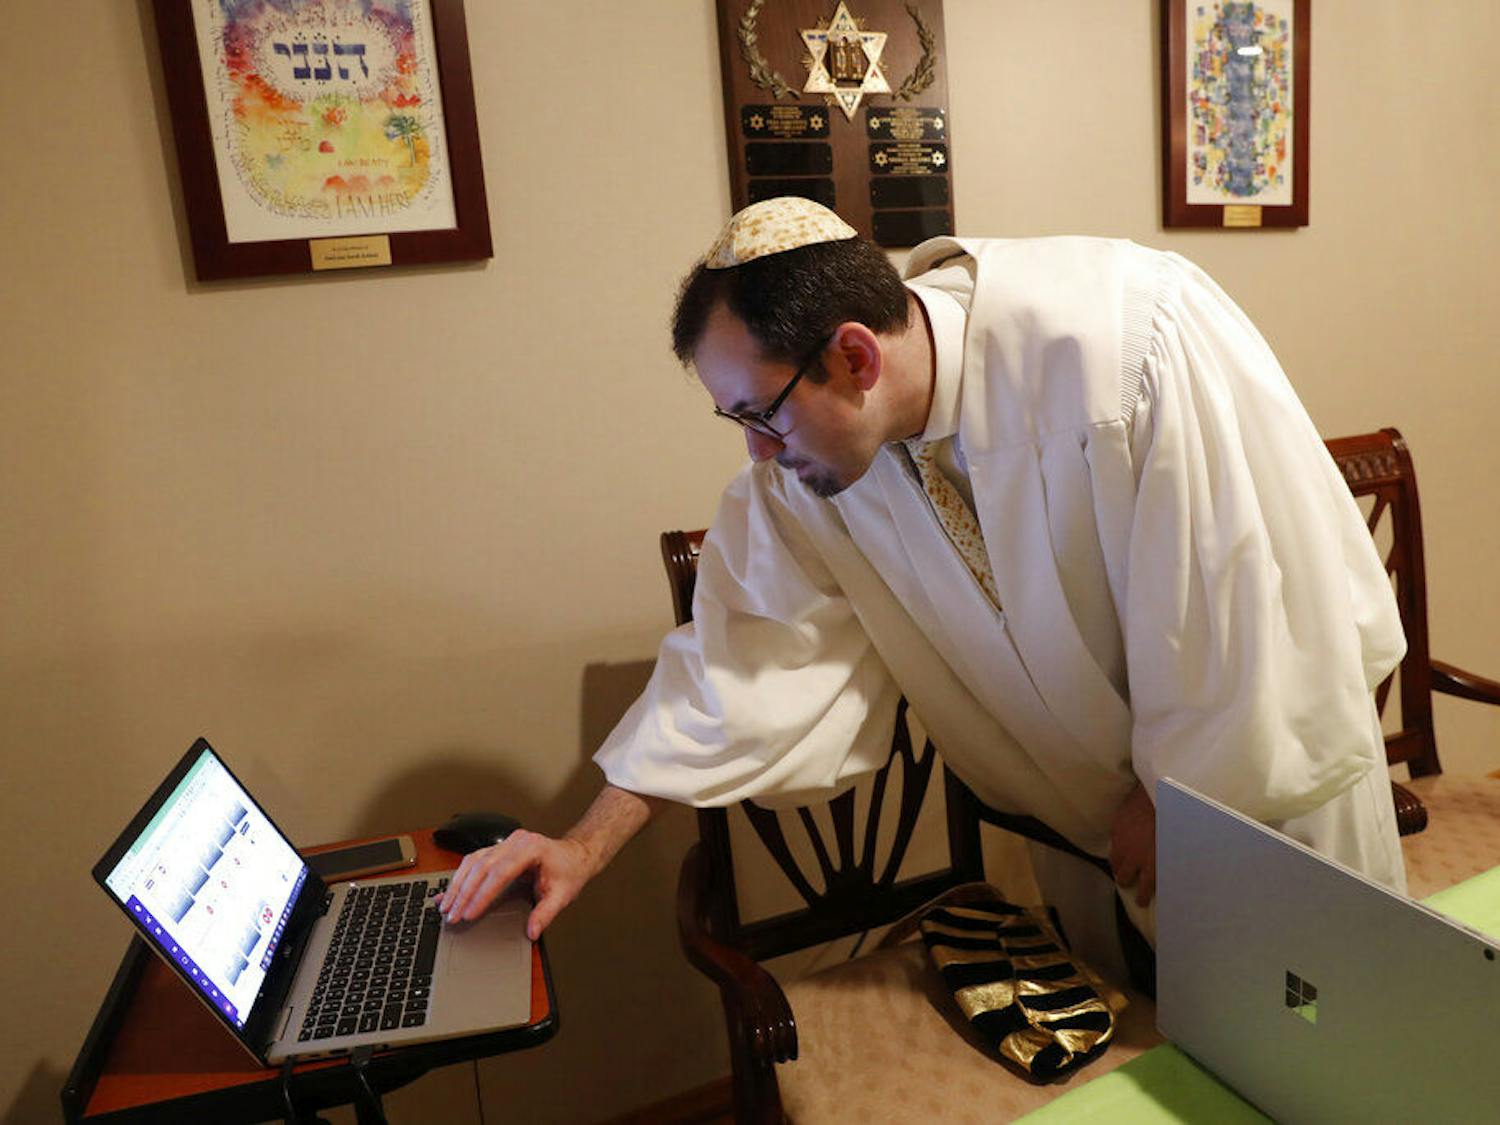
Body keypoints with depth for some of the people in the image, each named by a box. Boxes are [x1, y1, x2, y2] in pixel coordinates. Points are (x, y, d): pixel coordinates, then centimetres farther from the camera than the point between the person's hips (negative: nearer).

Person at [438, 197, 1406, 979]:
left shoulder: (1128, 344, -33)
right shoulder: (805, 455, -16)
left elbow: (1246, 595, -26)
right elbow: (755, 650, -12)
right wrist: (591, 843, -15)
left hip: (1263, 746, -3)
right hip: (1091, 787, 4)